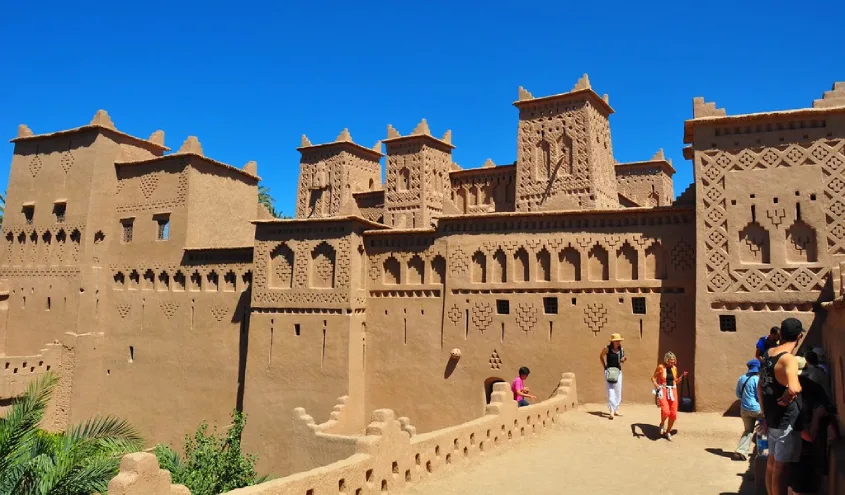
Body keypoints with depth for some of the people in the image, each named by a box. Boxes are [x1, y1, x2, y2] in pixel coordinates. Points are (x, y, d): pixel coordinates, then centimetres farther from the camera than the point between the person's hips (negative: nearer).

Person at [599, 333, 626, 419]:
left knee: (618, 391, 10)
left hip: (618, 371, 5)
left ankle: (616, 409, 23)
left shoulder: (621, 349, 2)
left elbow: (622, 360, 16)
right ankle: (612, 411, -16)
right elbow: (601, 356, 7)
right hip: (609, 371, -5)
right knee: (610, 391, -12)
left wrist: (624, 360, -8)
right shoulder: (607, 349, -9)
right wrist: (604, 366, 1)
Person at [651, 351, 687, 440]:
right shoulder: (660, 367, -6)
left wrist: (682, 376, 0)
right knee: (665, 411, -23)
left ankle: (668, 432, 23)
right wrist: (656, 385, -17)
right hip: (663, 391, -5)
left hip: (673, 391, 5)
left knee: (673, 414, 3)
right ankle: (662, 424, 10)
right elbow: (653, 377, 0)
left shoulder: (674, 368, 7)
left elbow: (676, 382, 16)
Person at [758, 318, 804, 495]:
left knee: (772, 462, 17)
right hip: (786, 421, -8)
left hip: (772, 418, 8)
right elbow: (794, 389, -41)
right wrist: (786, 398, -19)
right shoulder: (788, 359, -21)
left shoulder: (767, 354, 5)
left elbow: (760, 387, 13)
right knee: (781, 466, 0)